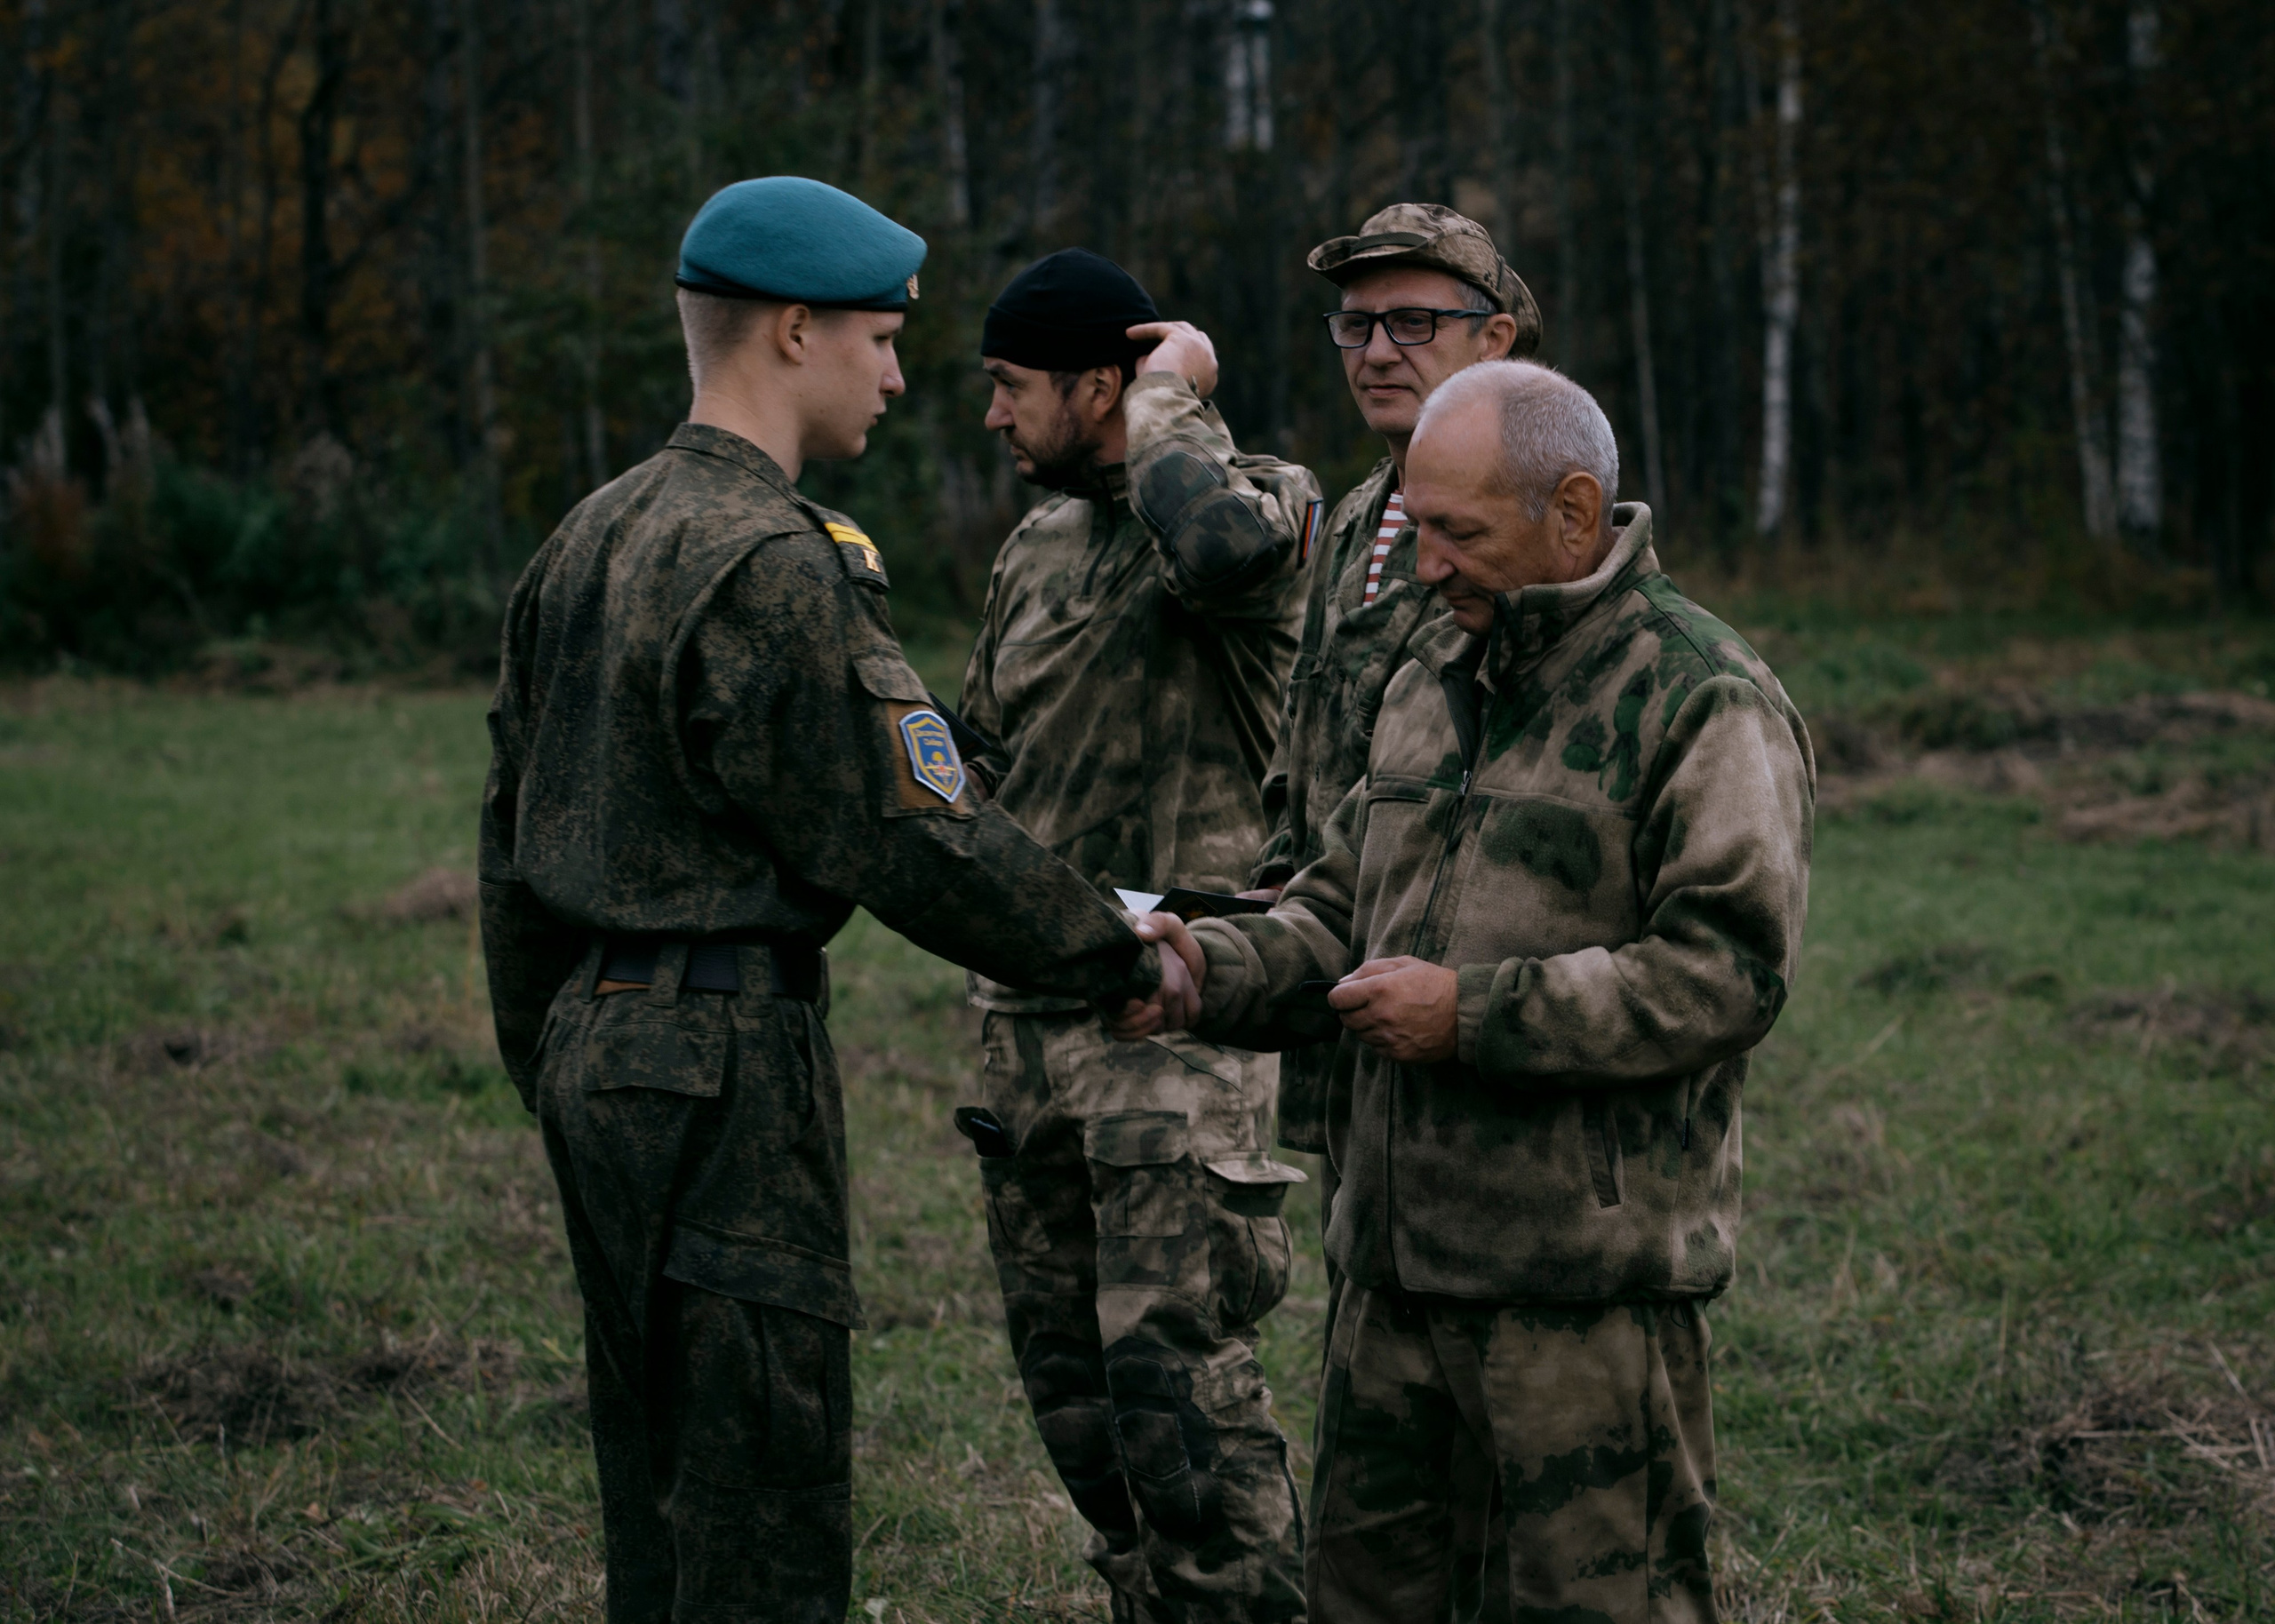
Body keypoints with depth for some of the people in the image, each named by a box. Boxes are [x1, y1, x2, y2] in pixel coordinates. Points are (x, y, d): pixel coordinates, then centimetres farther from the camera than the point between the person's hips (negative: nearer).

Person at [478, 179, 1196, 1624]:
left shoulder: (589, 541, 13)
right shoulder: (772, 562, -16)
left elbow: (515, 832, 19)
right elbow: (915, 840, -18)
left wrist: (545, 1055, 26)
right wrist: (1124, 961, -7)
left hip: (599, 1034, 10)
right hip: (727, 1056, -10)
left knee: (661, 1501, 17)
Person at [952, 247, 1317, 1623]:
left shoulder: (1266, 501, -7)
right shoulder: (1037, 546, 14)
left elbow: (1224, 548, -34)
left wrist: (1169, 408, -17)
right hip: (1028, 1016, 8)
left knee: (1174, 1371, -11)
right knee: (1064, 1362, 12)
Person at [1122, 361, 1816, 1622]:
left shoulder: (1707, 703, -10)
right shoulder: (1434, 679, 15)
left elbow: (1723, 973, -17)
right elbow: (1342, 908, 20)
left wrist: (1476, 1014, -19)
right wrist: (1213, 968, 0)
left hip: (1590, 1270, -8)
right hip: (1396, 1247, 8)